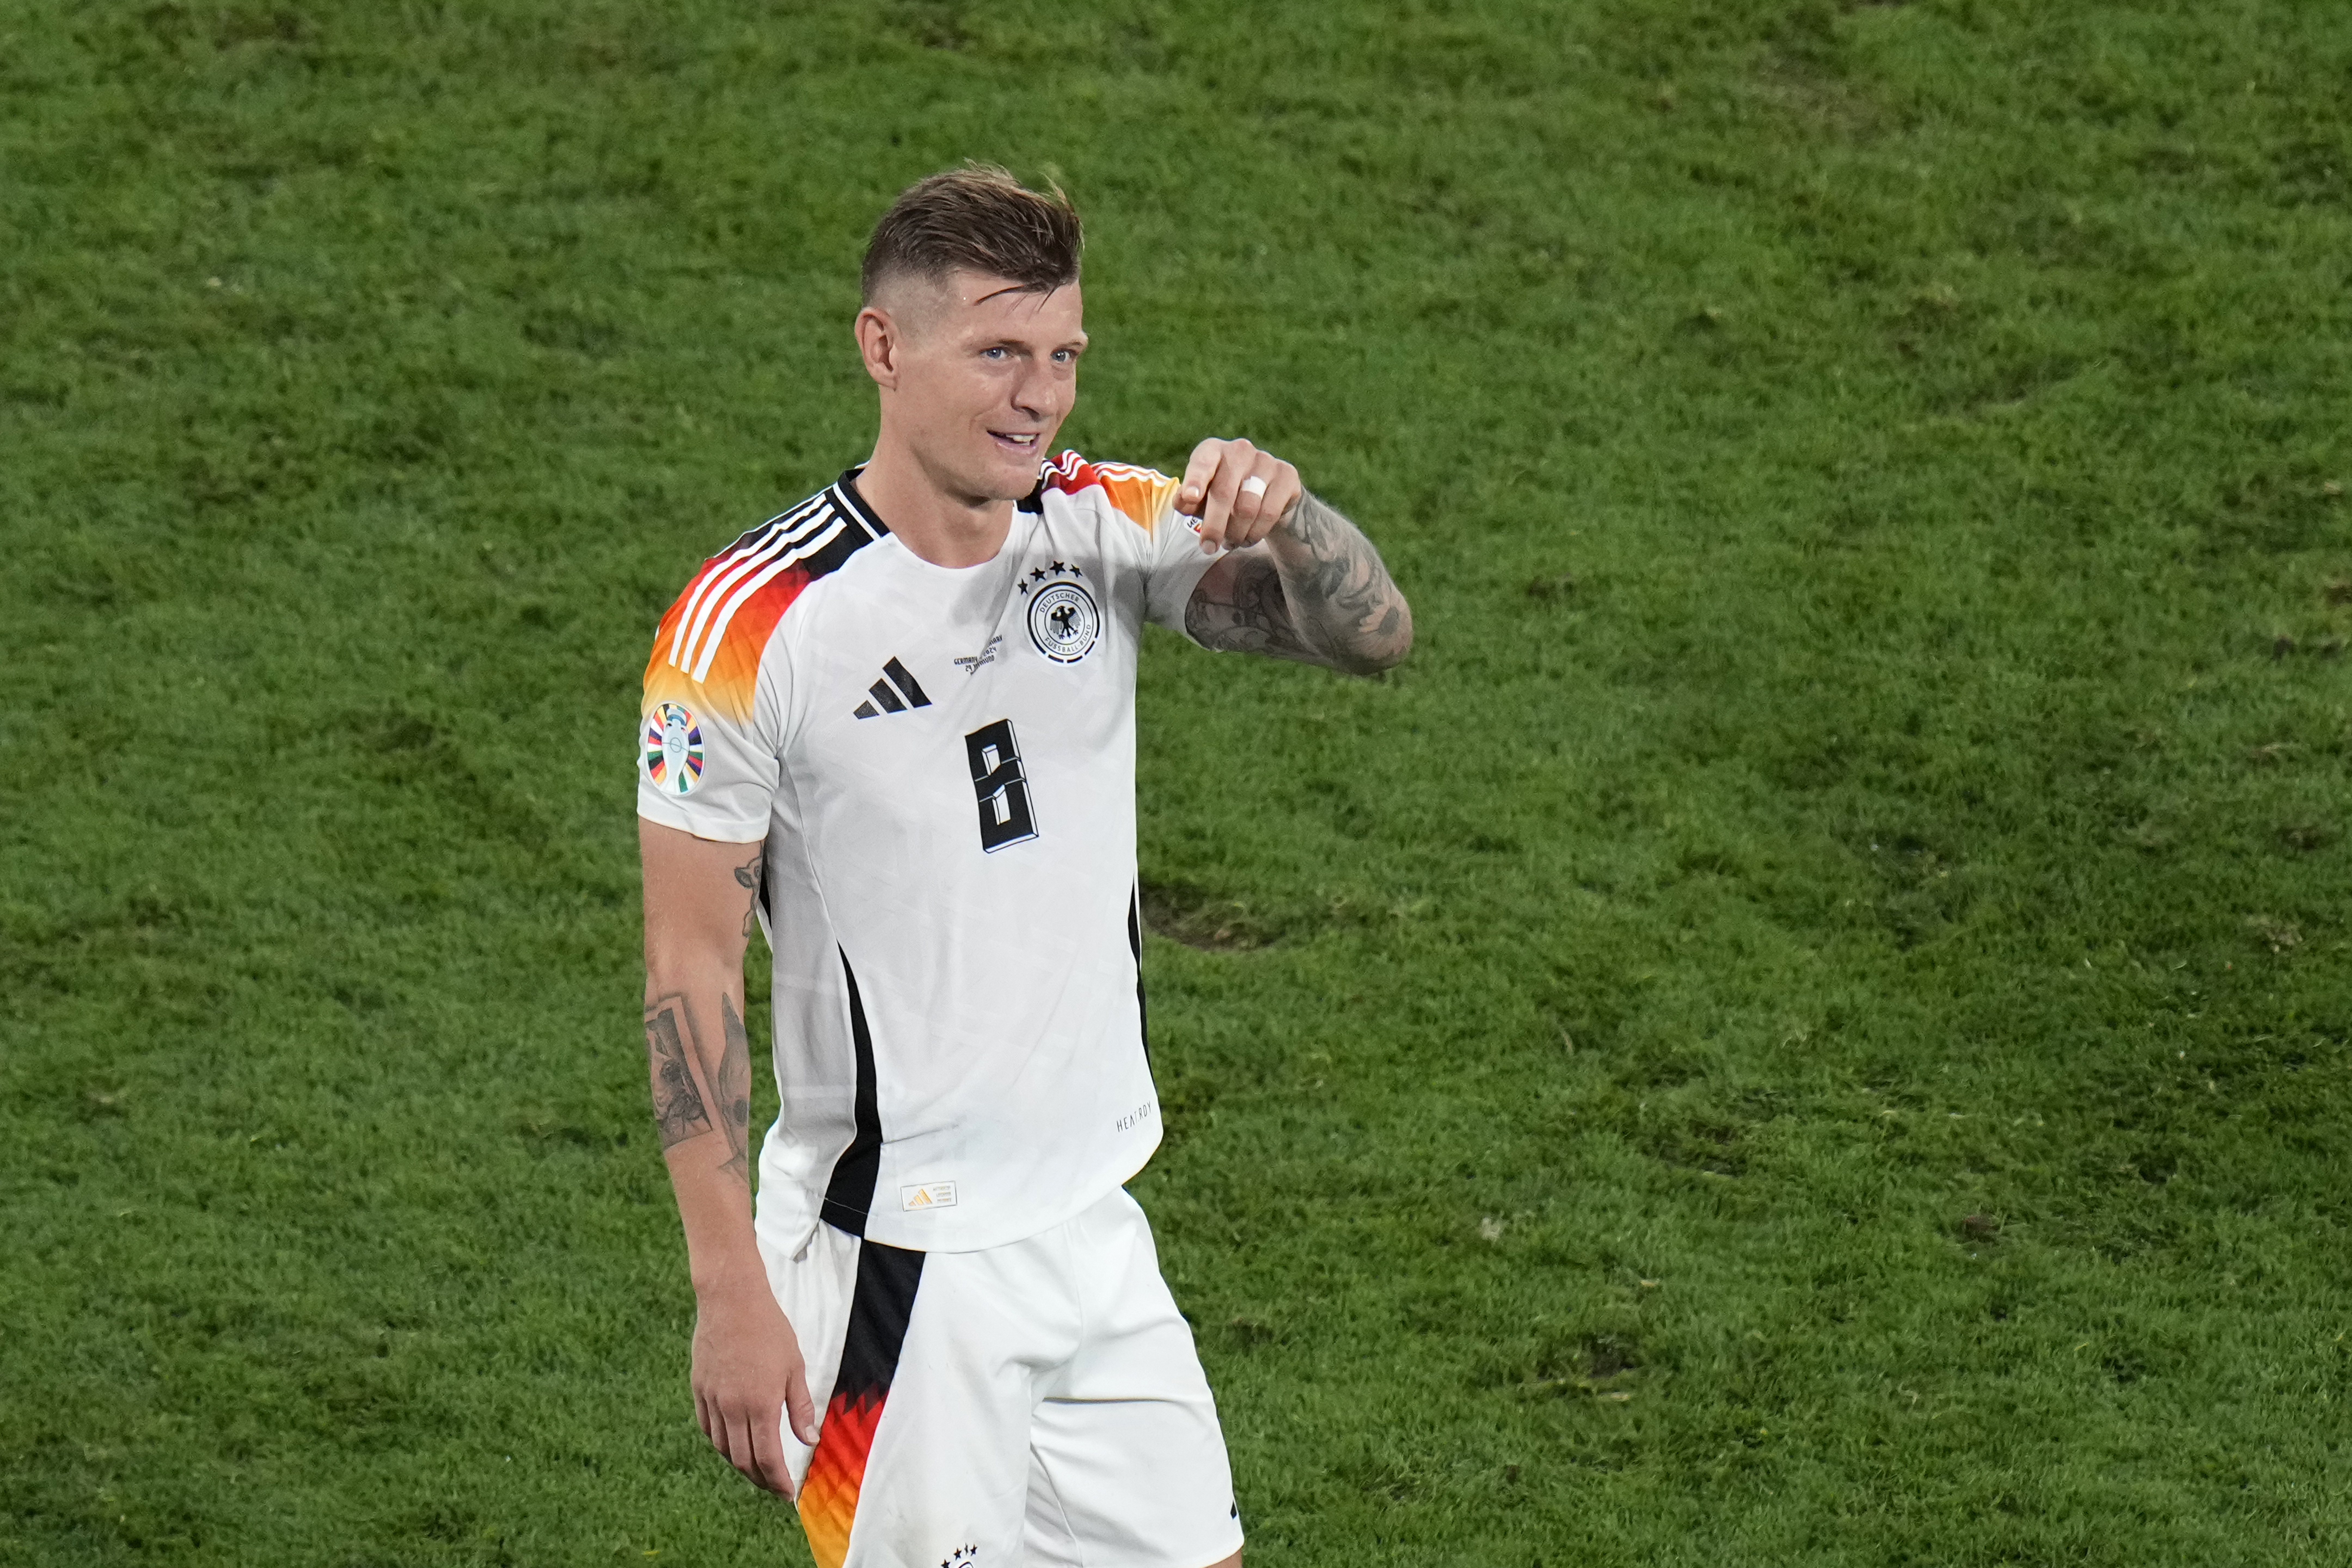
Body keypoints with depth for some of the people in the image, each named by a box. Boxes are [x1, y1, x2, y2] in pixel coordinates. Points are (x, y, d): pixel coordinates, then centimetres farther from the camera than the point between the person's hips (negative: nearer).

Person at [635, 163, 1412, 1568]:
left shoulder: (1107, 529, 1)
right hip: (890, 1263, -6)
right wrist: (731, 1290, -15)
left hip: (1095, 1227, 6)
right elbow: (692, 968, -12)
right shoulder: (752, 623, -15)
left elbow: (1373, 635, -2)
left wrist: (1283, 518, -24)